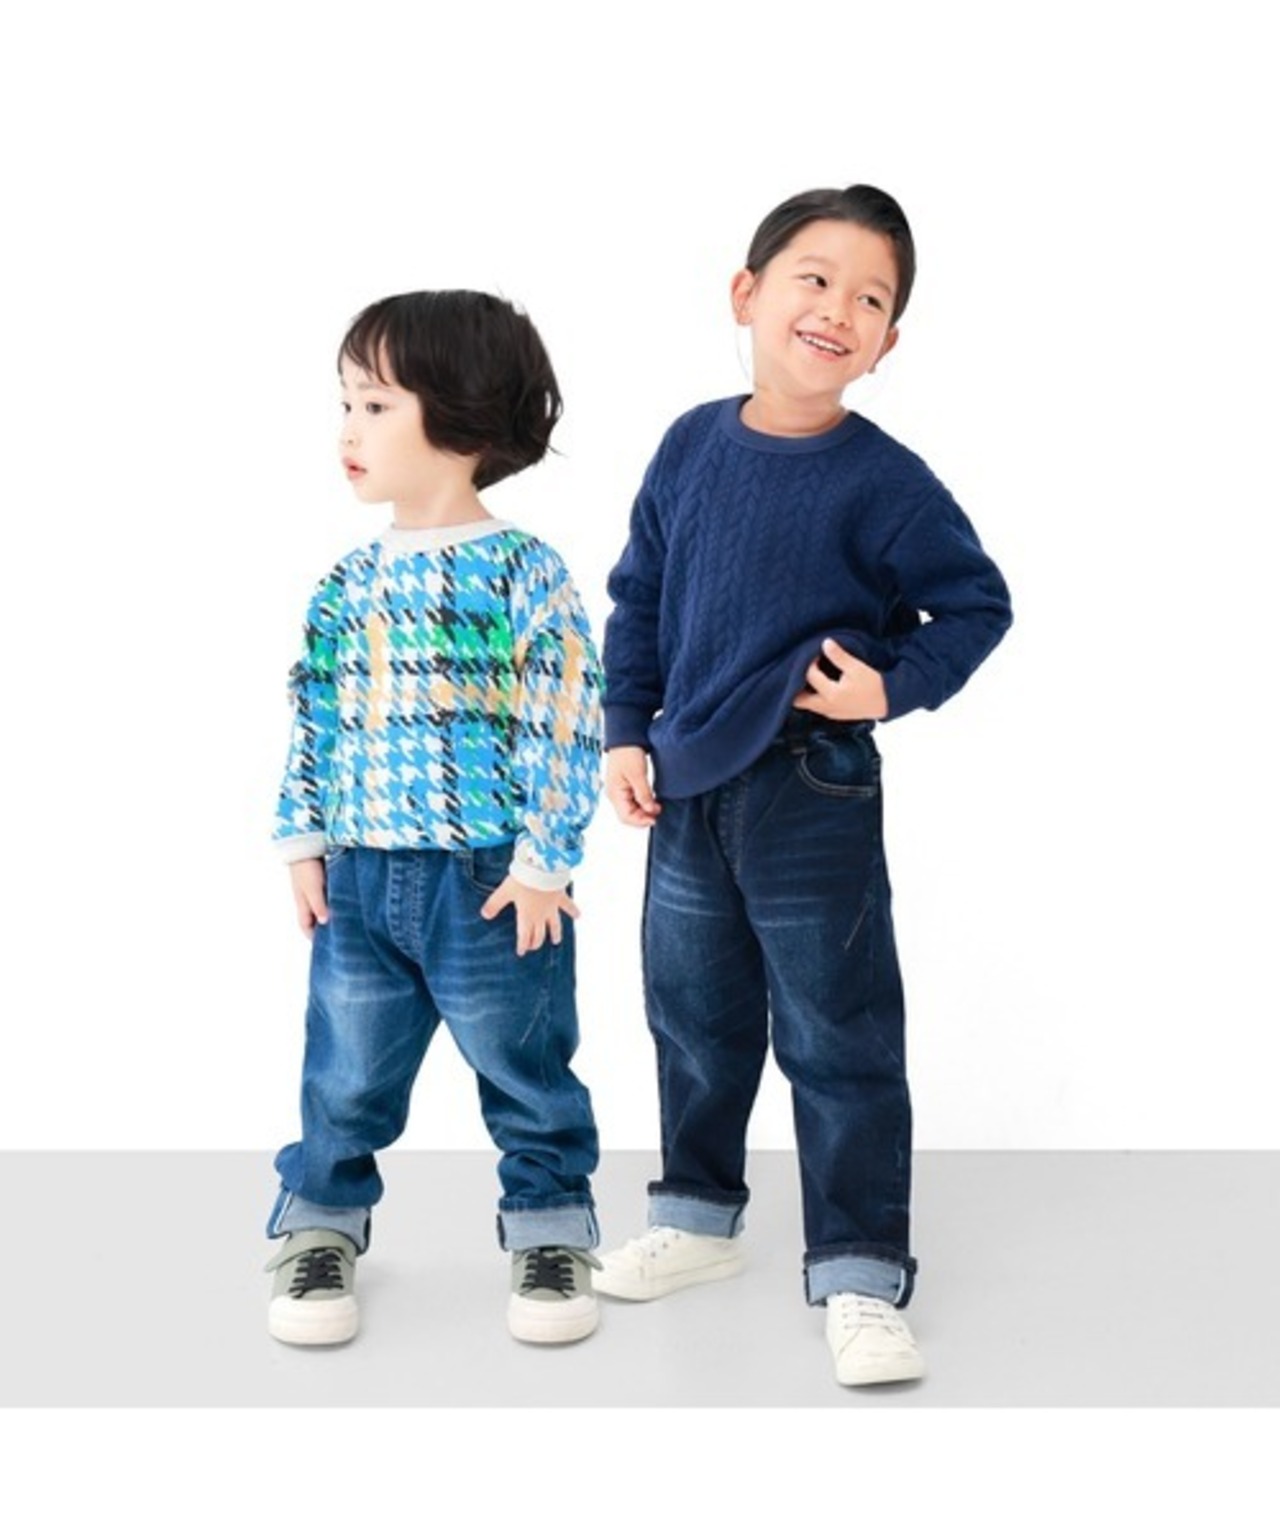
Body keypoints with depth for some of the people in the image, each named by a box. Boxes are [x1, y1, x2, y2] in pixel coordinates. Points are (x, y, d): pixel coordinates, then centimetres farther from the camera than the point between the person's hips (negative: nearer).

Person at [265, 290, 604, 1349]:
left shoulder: (524, 574, -11)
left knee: (527, 1072, 10)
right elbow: (315, 716, 12)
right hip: (361, 878, 4)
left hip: (491, 883, -4)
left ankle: (551, 1230, 27)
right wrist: (303, 841, 6)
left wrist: (544, 861, -14)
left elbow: (568, 724, -12)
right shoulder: (350, 582, 5)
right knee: (347, 1075, 13)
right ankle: (321, 1224, 29)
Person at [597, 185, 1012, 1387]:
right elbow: (639, 598, 9)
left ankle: (859, 1278, 12)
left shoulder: (882, 480, -13)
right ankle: (697, 1218, 38)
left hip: (813, 795, -5)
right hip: (687, 789, 5)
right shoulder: (693, 447, -1)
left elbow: (977, 604, -5)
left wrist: (897, 686, -18)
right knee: (692, 1017, 19)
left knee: (838, 1041, 1)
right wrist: (626, 731, 5)